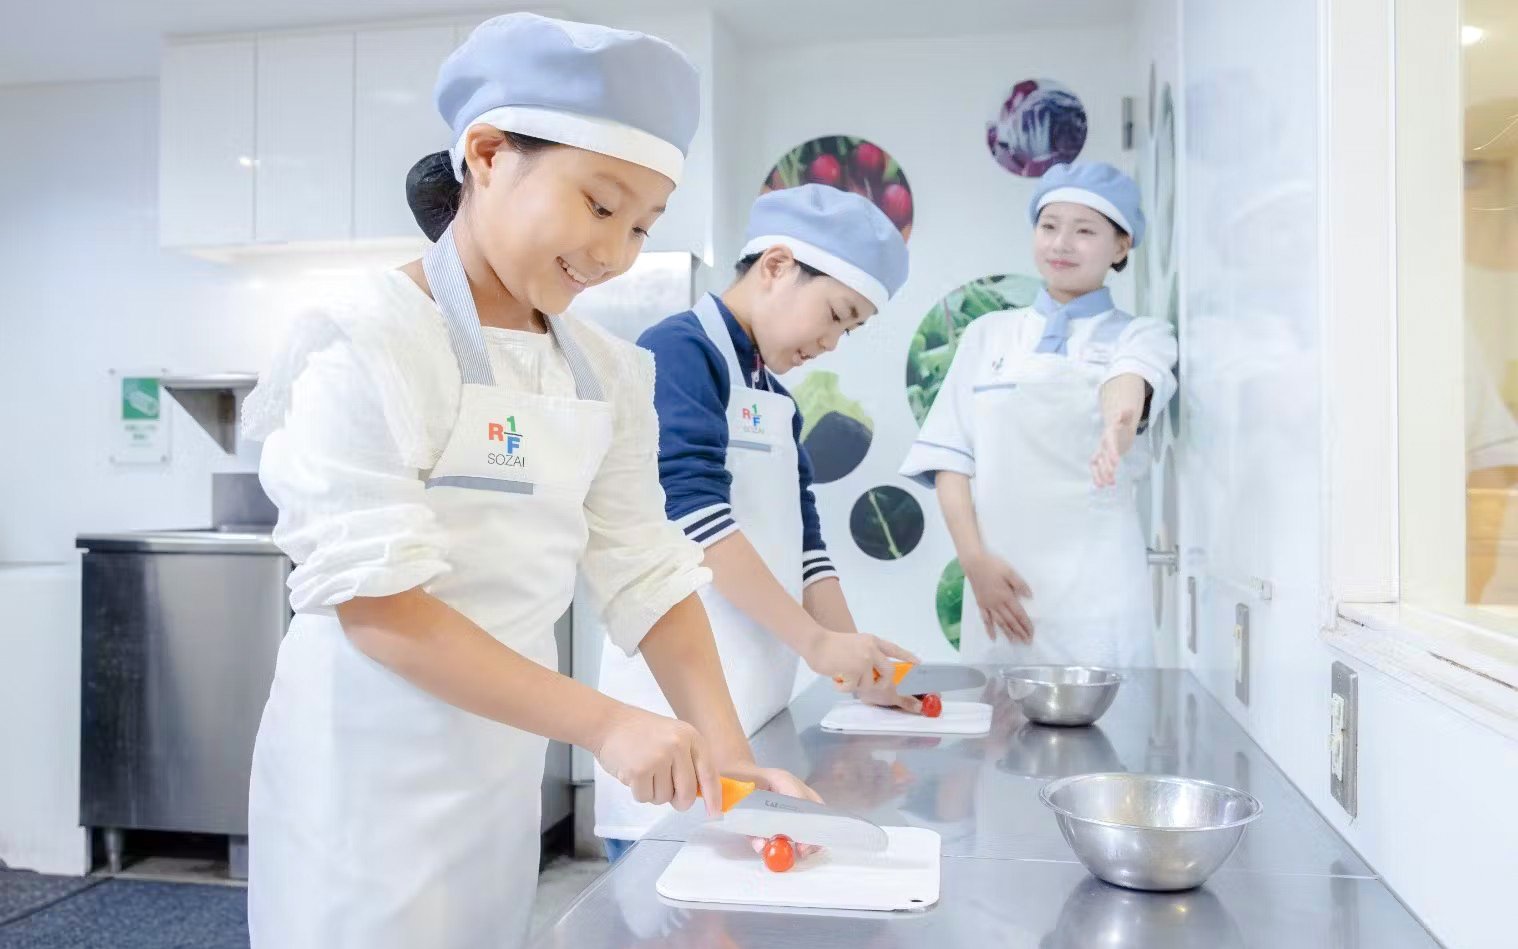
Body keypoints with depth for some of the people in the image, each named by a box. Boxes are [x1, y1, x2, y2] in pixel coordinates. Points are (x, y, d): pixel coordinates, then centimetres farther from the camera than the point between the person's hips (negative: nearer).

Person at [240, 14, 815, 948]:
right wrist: (607, 724, -27)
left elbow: (647, 568, 1)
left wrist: (722, 744, -11)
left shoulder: (608, 373, 1)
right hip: (370, 772, -6)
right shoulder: (367, 345, -17)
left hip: (504, 764, 6)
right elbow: (376, 607, -22)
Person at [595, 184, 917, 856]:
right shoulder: (681, 350, -9)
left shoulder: (775, 398, 18)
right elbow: (694, 513, -19)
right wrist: (816, 641, -17)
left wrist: (857, 661, 7)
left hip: (758, 695, 9)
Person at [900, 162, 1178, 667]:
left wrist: (1120, 424, -42)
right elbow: (951, 455, 5)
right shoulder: (988, 334, 10)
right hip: (1000, 578, 2)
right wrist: (974, 559, -8)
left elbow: (1128, 385, -19)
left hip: (1095, 585, -1)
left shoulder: (1141, 335, 5)